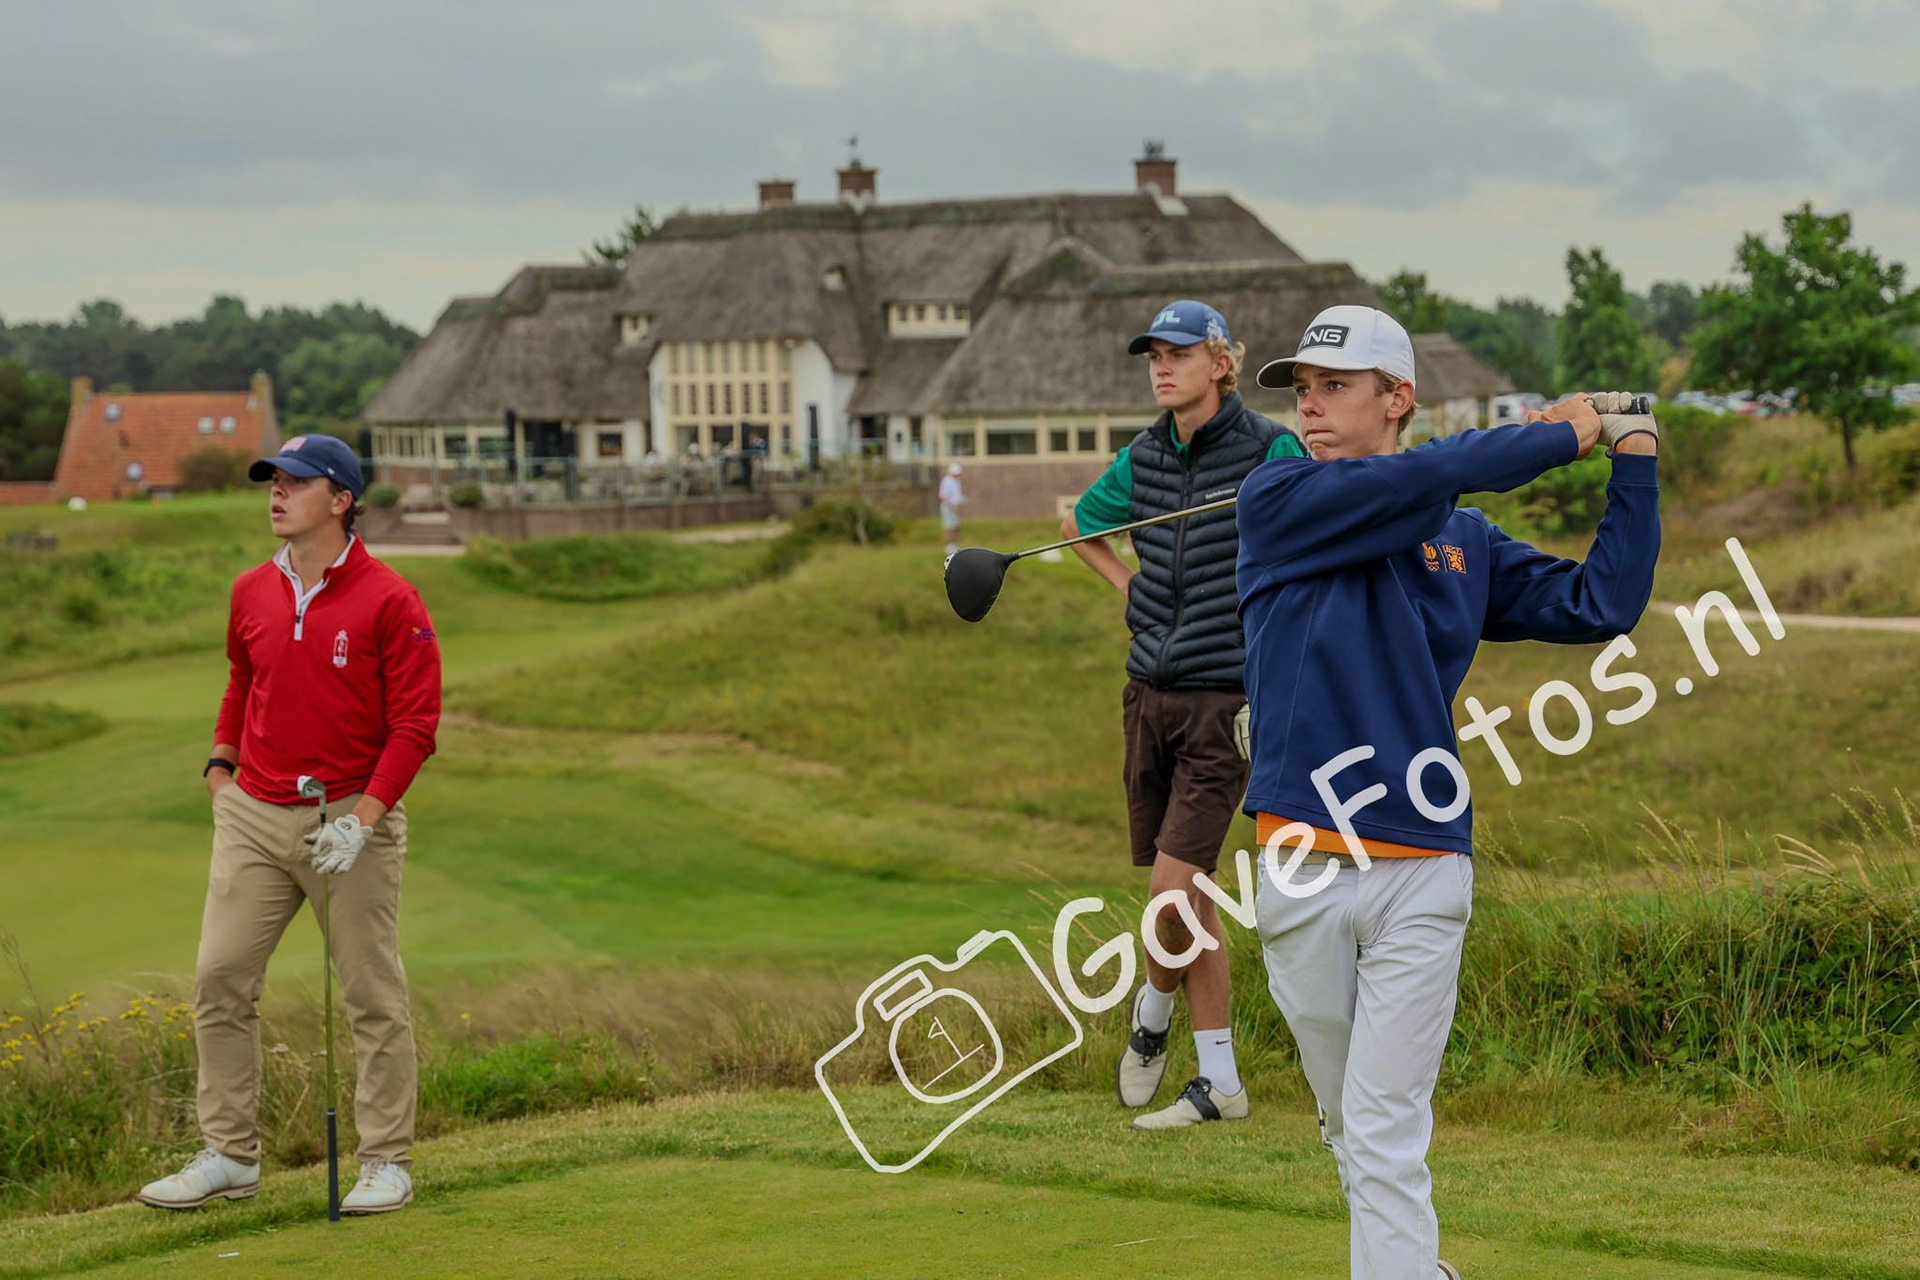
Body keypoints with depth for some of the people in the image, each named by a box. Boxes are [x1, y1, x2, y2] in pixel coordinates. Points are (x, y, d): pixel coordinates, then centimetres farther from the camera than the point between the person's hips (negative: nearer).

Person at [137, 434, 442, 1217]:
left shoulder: (390, 601, -9)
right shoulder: (251, 593, 8)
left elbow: (415, 724, -10)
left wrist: (362, 820, -16)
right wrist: (220, 772, 15)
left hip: (349, 819, -5)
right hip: (255, 815, 5)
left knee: (372, 996, 1)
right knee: (220, 979, 1)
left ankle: (387, 1163, 10)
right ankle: (230, 1157, 11)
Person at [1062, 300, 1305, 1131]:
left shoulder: (1270, 451, -8)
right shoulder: (1143, 459, 8)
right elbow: (1078, 521, 27)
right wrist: (1127, 585, 13)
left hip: (1226, 699, -5)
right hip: (1150, 694, 5)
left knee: (1174, 889, -13)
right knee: (1186, 899, 8)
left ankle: (1153, 1012, 16)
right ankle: (1219, 1081, 18)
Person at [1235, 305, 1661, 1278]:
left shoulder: (1468, 543, 12)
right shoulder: (1274, 501, 2)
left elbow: (1600, 607, 7)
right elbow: (1419, 479, -12)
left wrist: (1633, 465, 5)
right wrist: (1559, 435, -1)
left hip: (1422, 876, 0)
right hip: (1304, 875, 0)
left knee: (1386, 1134, -7)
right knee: (1347, 1126, 12)